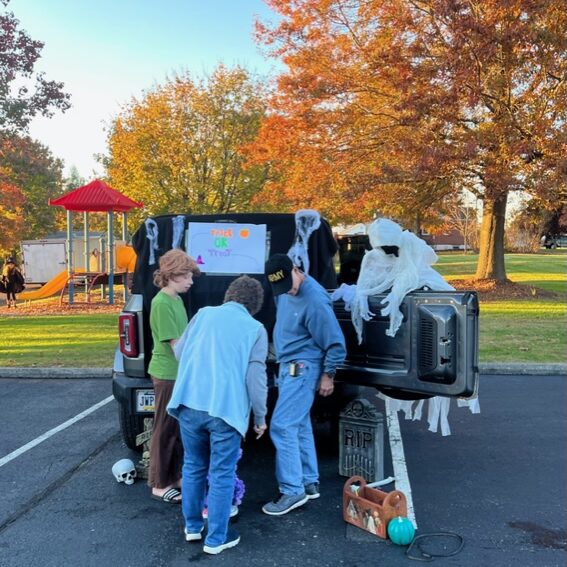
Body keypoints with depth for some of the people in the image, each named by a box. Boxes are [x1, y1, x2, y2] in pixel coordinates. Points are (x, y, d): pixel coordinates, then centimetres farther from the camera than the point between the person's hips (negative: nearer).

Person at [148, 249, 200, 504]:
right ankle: (159, 485, 16)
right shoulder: (162, 303, -19)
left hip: (180, 373, 9)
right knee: (165, 430, 3)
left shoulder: (177, 300, 9)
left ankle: (174, 476, 29)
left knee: (179, 428, 16)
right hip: (167, 375, -8)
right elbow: (175, 344, -20)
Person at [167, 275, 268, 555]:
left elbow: (178, 352, 19)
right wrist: (260, 417, 7)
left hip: (189, 405, 4)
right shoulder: (256, 329, 1)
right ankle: (216, 539, 19)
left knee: (193, 467, 21)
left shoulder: (203, 313, 10)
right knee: (221, 475, 10)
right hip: (225, 409, -4)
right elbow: (255, 378, -4)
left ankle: (192, 527, 35)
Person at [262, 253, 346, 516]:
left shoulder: (314, 299, -24)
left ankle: (292, 491, -2)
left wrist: (328, 375, -11)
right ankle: (309, 482, 26)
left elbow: (335, 342, -18)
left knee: (282, 427, -11)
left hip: (302, 368, -9)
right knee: (300, 425, 14)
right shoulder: (284, 291, 3)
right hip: (288, 366, 9)